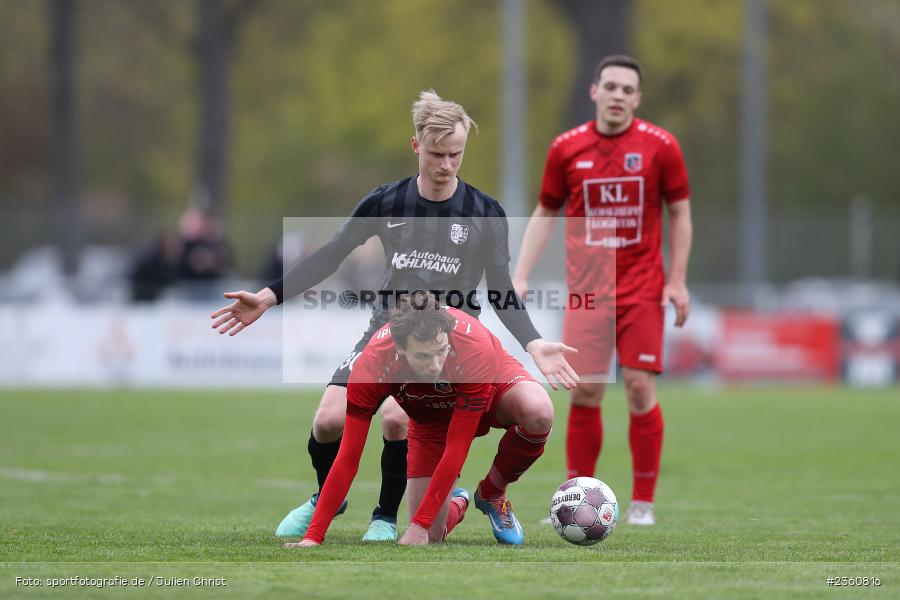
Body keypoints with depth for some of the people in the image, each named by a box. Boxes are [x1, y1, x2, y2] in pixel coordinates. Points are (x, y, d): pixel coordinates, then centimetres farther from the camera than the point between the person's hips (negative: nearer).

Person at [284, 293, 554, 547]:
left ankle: (492, 492, -7)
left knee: (538, 413, -38)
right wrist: (313, 536, -32)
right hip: (432, 418, 1)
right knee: (431, 536, -12)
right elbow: (347, 459, -29)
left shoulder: (475, 348, -41)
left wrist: (420, 525, -37)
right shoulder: (372, 364, -35)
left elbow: (456, 447, -37)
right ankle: (457, 504, 28)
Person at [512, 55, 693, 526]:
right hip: (586, 289, 1)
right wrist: (521, 276, 2)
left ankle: (642, 504, 4)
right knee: (584, 392, -4)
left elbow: (680, 213, 3)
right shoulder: (566, 148, 2)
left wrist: (677, 282, -3)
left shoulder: (660, 146, -2)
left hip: (643, 288, -1)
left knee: (640, 389, -7)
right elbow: (545, 213, 10)